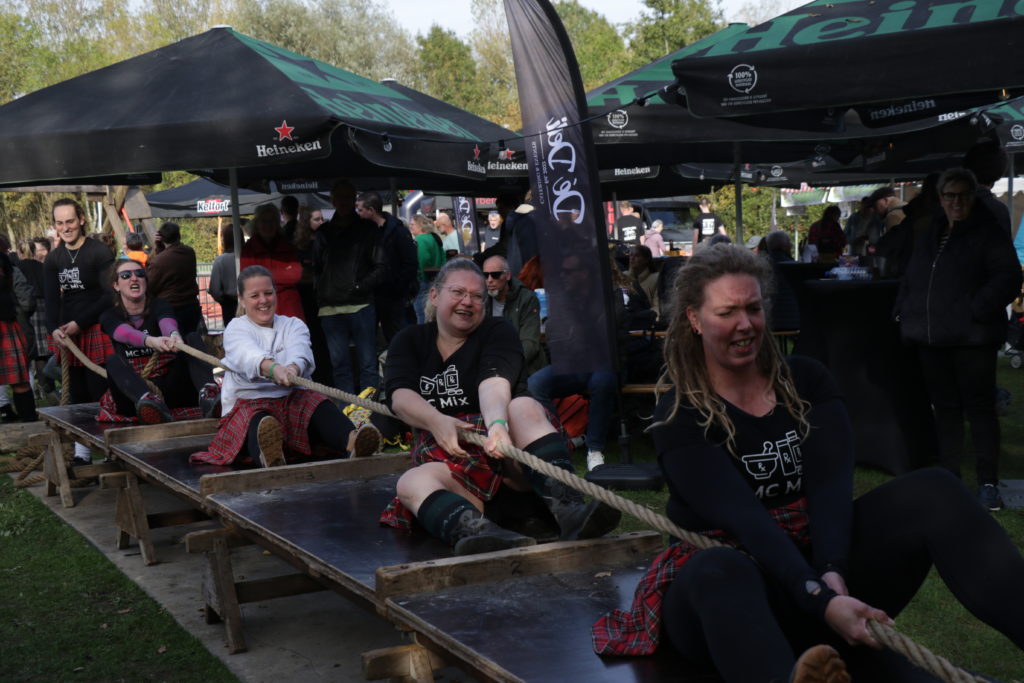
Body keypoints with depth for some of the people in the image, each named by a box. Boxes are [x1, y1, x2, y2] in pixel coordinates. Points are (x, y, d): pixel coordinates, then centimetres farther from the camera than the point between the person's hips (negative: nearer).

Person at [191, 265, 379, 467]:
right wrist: (274, 369, -44)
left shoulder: (293, 325, 16)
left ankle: (352, 441, -63)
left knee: (318, 404, -30)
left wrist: (293, 368, -39)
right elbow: (248, 355, -19)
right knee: (257, 419, -38)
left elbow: (300, 352, -11)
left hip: (292, 400, 3)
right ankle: (270, 455, -76)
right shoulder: (236, 329, 8)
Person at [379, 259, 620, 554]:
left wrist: (498, 423, -41)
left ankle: (568, 508, -50)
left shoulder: (497, 331, 4)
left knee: (524, 407, -30)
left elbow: (494, 384, -18)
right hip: (450, 459, 1)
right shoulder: (409, 341, 12)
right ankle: (477, 531, -62)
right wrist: (436, 421, -31)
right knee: (410, 483, -30)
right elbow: (401, 396, -8)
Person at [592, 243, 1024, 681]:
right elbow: (743, 516, -22)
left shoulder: (806, 381, 5)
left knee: (933, 490, -21)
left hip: (820, 566, 4)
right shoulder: (679, 417, -7)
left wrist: (831, 575, -30)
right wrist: (819, 599, -37)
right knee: (719, 571, -41)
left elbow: (830, 483, -11)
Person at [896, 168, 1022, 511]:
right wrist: (904, 311, 8)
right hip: (933, 339, 6)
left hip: (972, 339, -6)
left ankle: (988, 482, 2)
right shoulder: (929, 236, 16)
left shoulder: (988, 233, -4)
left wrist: (977, 311, -20)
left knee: (979, 407, -3)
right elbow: (910, 280, 23)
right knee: (945, 408, 12)